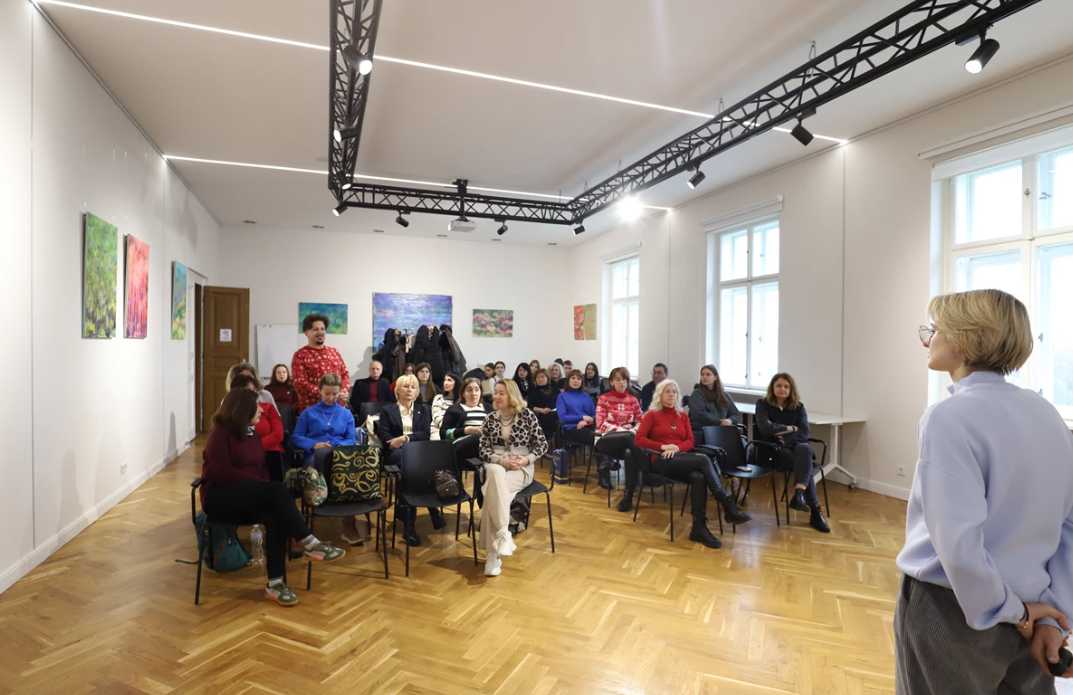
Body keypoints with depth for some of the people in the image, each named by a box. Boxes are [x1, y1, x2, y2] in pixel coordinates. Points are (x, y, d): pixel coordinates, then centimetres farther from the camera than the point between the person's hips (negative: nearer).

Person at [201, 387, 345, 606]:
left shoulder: (252, 433, 15)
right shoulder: (221, 432, -6)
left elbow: (260, 469, 10)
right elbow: (220, 472, -17)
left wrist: (267, 490, -10)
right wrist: (259, 483, -19)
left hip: (250, 498, 6)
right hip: (219, 497, -6)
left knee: (275, 516, -28)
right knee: (276, 490, -32)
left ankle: (275, 582, -25)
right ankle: (308, 543, -29)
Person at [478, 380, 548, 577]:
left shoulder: (526, 415, 0)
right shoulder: (491, 418, 8)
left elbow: (542, 445, 2)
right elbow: (483, 450, 4)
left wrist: (525, 459, -14)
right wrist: (502, 460, -13)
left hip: (521, 468, -2)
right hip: (496, 465, 2)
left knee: (493, 491, -31)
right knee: (496, 474, -35)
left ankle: (493, 554, -24)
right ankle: (503, 535, -33)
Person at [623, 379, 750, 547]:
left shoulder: (683, 416, 24)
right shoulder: (652, 415, 11)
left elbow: (690, 441, 13)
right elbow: (638, 439, 0)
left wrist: (676, 448, -10)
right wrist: (663, 446, -13)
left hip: (683, 457, 4)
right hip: (662, 461, -4)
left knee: (699, 477, -34)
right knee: (704, 460, -31)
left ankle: (699, 528, -32)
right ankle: (729, 507, -30)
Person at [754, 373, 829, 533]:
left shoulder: (798, 407, 9)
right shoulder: (762, 404, 0)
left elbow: (805, 434, -1)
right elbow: (766, 429, -15)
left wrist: (785, 437, -16)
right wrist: (790, 428, -6)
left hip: (794, 447, 3)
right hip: (772, 449, -3)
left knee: (805, 449, -35)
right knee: (805, 463, -30)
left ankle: (799, 495, -41)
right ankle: (815, 511, -29)